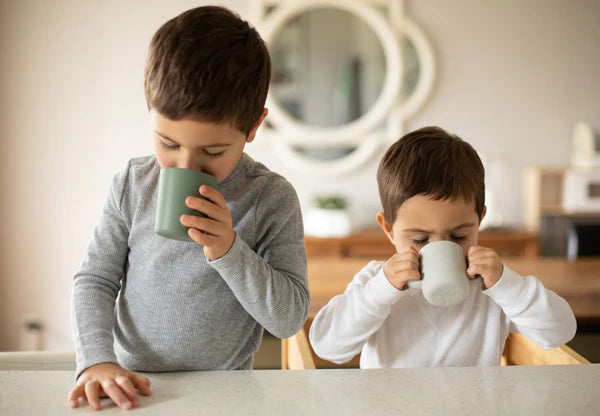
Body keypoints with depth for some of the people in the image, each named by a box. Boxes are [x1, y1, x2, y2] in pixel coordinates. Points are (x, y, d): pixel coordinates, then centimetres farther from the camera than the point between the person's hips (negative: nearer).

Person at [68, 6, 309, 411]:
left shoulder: (272, 199, -9)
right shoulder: (133, 184, -1)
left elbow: (290, 318, -9)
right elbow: (95, 280, 3)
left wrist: (229, 250, -22)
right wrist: (97, 360, -13)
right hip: (132, 388, 2)